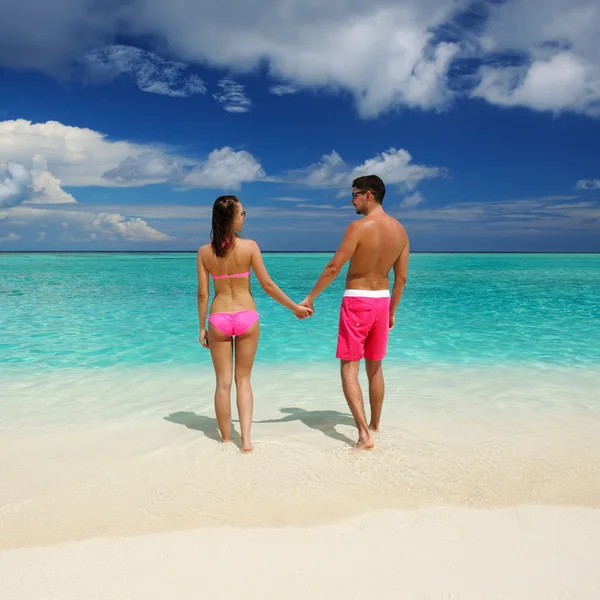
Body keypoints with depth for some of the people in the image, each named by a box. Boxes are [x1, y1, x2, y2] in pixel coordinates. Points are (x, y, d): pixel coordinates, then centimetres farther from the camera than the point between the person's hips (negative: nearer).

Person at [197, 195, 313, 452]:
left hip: (218, 319, 1)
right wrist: (295, 307, 4)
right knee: (243, 379, 13)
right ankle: (246, 438, 4)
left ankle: (226, 440, 19)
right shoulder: (249, 246, -9)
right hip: (246, 317, -1)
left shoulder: (204, 252, -3)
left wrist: (202, 327, 8)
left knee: (223, 382, 11)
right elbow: (267, 285, -6)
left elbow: (202, 294, -2)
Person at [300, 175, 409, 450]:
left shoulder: (359, 227, -16)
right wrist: (392, 311, 17)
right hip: (381, 301, 6)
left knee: (349, 368, 1)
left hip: (356, 302, -6)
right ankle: (374, 424, 32)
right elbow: (401, 277, 7)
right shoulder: (400, 229, 3)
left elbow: (333, 268, -16)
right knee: (375, 367, 19)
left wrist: (310, 297, -6)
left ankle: (364, 434, -8)